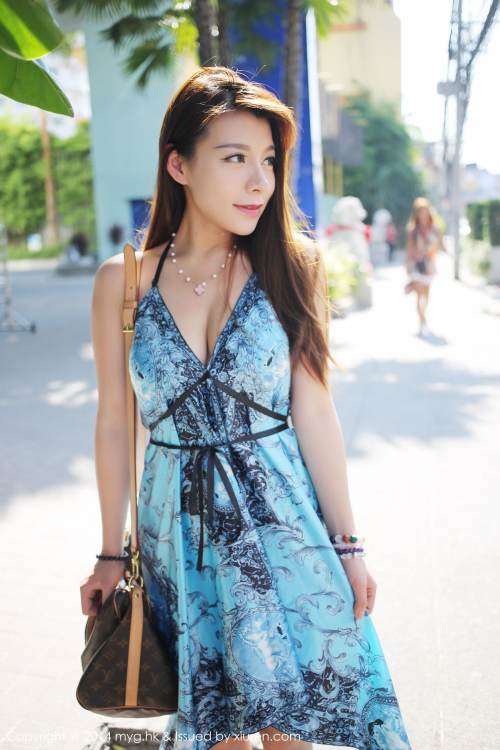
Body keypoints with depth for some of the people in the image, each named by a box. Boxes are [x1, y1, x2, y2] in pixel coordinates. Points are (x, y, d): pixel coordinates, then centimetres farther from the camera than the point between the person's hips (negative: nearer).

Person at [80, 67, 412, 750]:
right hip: (177, 522, 1)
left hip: (280, 515, 0)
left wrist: (347, 544, -2)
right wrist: (111, 554, 6)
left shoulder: (289, 267, -6)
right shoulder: (123, 279, -5)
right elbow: (114, 423, 1)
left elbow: (313, 412, -5)